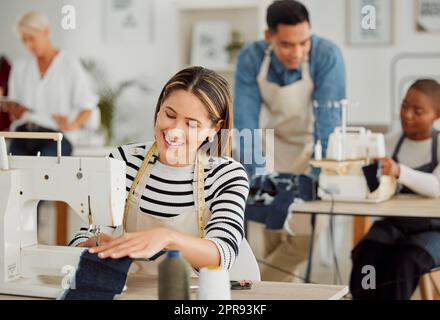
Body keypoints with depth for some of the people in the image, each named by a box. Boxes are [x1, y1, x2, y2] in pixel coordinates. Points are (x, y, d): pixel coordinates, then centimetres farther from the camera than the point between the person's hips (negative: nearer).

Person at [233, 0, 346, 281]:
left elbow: (328, 121, -28)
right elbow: (246, 121, -18)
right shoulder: (250, 60, -18)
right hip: (275, 148, 2)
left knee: (304, 235, -10)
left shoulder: (327, 56, -27)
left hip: (314, 147, -2)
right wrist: (248, 178, -23)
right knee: (274, 235, 1)